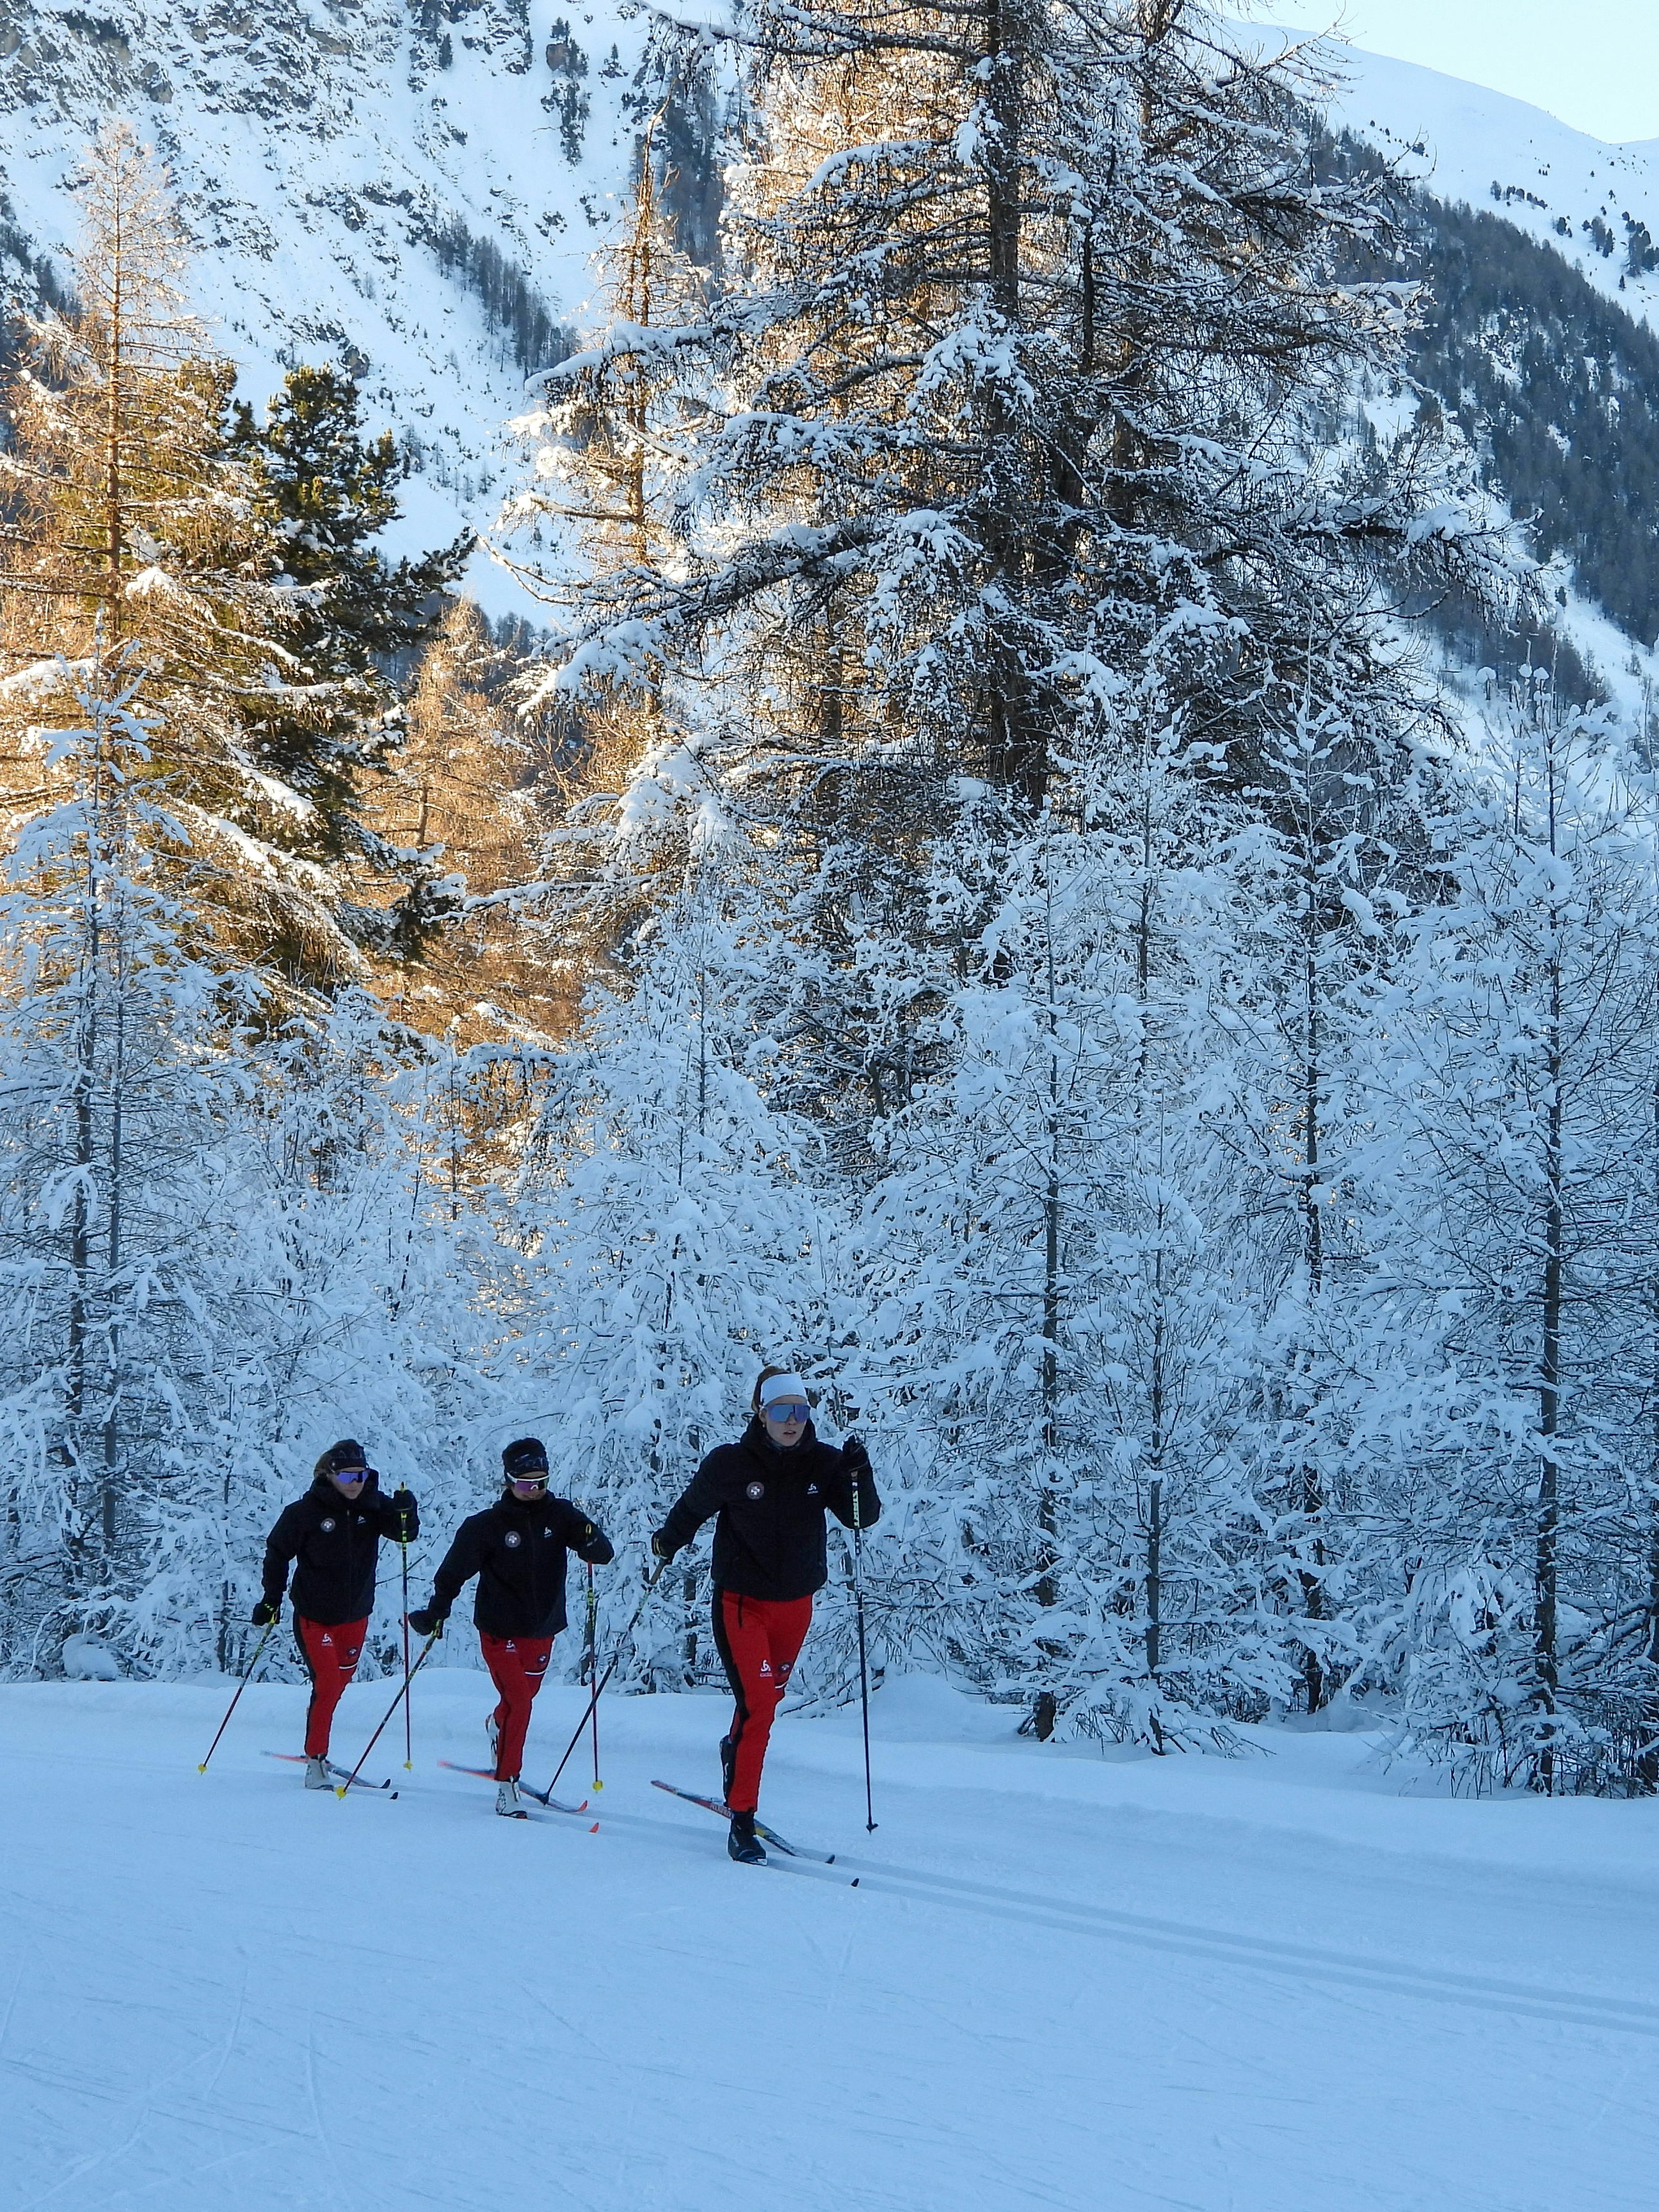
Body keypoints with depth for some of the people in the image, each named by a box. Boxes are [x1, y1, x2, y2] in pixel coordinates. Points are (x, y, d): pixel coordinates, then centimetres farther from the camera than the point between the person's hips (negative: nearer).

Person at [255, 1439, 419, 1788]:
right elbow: (278, 1552, -3)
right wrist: (272, 1599, -5)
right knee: (327, 1685, -13)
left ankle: (316, 1750, 32)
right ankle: (315, 1763, -5)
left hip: (355, 1615, 4)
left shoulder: (374, 1507, -2)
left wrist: (406, 1511, -26)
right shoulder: (306, 1511, -12)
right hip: (315, 1615, -4)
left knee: (338, 1683, 15)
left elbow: (406, 1534, -5)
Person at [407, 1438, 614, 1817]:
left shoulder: (559, 1516, -3)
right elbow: (454, 1570, -4)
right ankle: (506, 1786, -11)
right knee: (519, 1700, -16)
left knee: (524, 1695, 21)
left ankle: (497, 1727, 55)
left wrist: (591, 1541, -31)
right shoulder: (488, 1525, -9)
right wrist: (436, 1611, -14)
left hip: (542, 1629, 4)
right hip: (500, 1629, -4)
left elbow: (604, 1555, -8)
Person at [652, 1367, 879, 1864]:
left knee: (769, 1696, 22)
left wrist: (859, 1477, -26)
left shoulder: (823, 1464, -5)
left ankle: (735, 1749, 53)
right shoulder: (730, 1464, -11)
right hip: (742, 1603, -4)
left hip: (796, 1605, 4)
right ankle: (742, 1823, -9)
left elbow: (864, 1518, -10)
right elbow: (693, 1506, 5)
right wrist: (668, 1541, -7)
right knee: (757, 1707, -15)